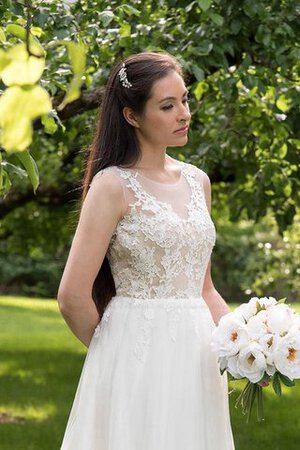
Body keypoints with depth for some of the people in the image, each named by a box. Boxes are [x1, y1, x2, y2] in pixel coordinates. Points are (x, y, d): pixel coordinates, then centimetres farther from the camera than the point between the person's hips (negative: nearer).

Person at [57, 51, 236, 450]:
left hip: (198, 355, 6)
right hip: (137, 355, -6)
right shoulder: (113, 185, -10)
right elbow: (73, 296, -13)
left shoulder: (197, 181, 11)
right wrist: (111, 350, 1)